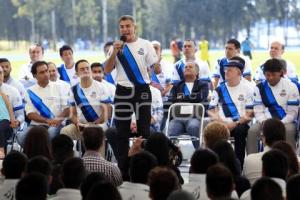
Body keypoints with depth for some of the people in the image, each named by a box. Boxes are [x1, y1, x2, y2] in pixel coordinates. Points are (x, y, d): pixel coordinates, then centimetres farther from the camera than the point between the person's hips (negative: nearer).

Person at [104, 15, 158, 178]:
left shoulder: (145, 45, 3)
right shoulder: (116, 46, 8)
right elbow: (107, 70, 0)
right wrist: (114, 53, -10)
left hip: (142, 90, -2)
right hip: (123, 91, 2)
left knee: (144, 129, 0)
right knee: (122, 131, 4)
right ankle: (122, 167, 11)